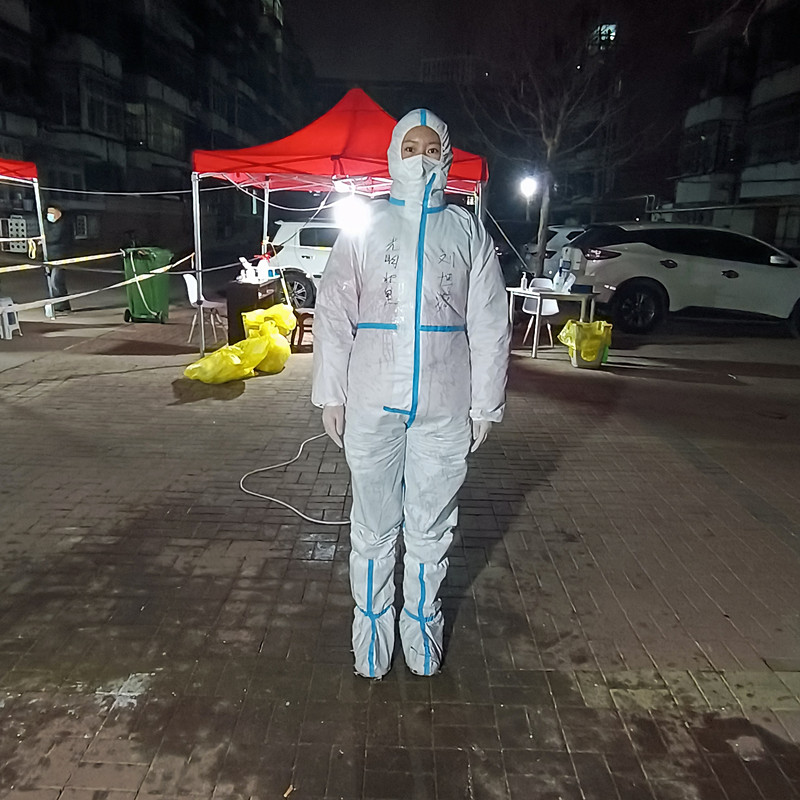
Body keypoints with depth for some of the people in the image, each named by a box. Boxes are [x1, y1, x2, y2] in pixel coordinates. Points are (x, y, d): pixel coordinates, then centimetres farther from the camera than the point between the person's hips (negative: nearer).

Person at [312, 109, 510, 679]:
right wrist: (331, 395, -1)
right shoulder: (365, 226, 8)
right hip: (373, 402, 0)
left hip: (444, 406, 1)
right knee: (374, 526, 8)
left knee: (431, 527, 11)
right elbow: (334, 313, 4)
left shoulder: (468, 230, 8)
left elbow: (489, 324, 7)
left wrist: (485, 403, 3)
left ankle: (422, 630, 32)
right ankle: (372, 631, 28)